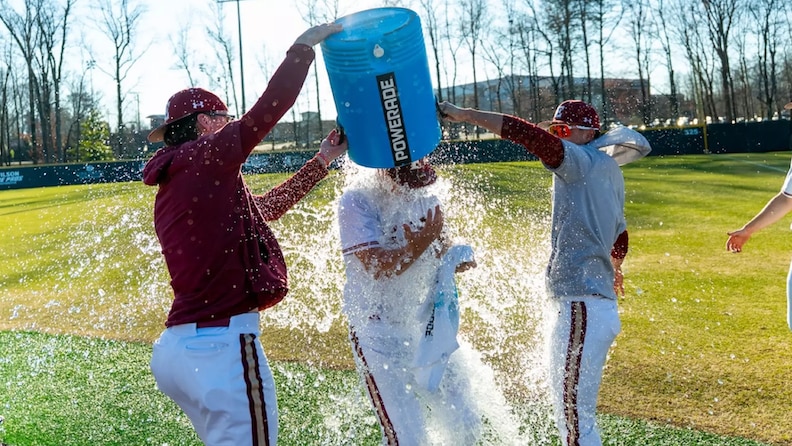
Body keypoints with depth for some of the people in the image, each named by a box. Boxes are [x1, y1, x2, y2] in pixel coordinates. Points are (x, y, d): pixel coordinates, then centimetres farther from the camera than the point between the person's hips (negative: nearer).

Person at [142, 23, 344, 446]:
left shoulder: (170, 188, 20)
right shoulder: (204, 157, -7)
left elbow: (262, 208, 28)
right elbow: (269, 107, -14)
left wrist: (320, 162, 31)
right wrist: (303, 46, 0)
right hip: (223, 344, -10)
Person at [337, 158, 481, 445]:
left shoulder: (424, 193, 4)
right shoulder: (357, 201, -15)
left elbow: (441, 253, 9)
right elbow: (377, 267, -23)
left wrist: (457, 259, -12)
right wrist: (423, 240, -19)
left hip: (426, 324, 6)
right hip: (378, 331, -6)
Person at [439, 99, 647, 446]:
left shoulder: (584, 161, -8)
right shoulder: (609, 172, 20)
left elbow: (528, 135, -22)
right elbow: (619, 237, 34)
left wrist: (467, 114, -18)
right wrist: (613, 270, 52)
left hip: (582, 309, -11)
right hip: (601, 304, 11)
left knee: (575, 418, -9)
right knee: (570, 409, 19)